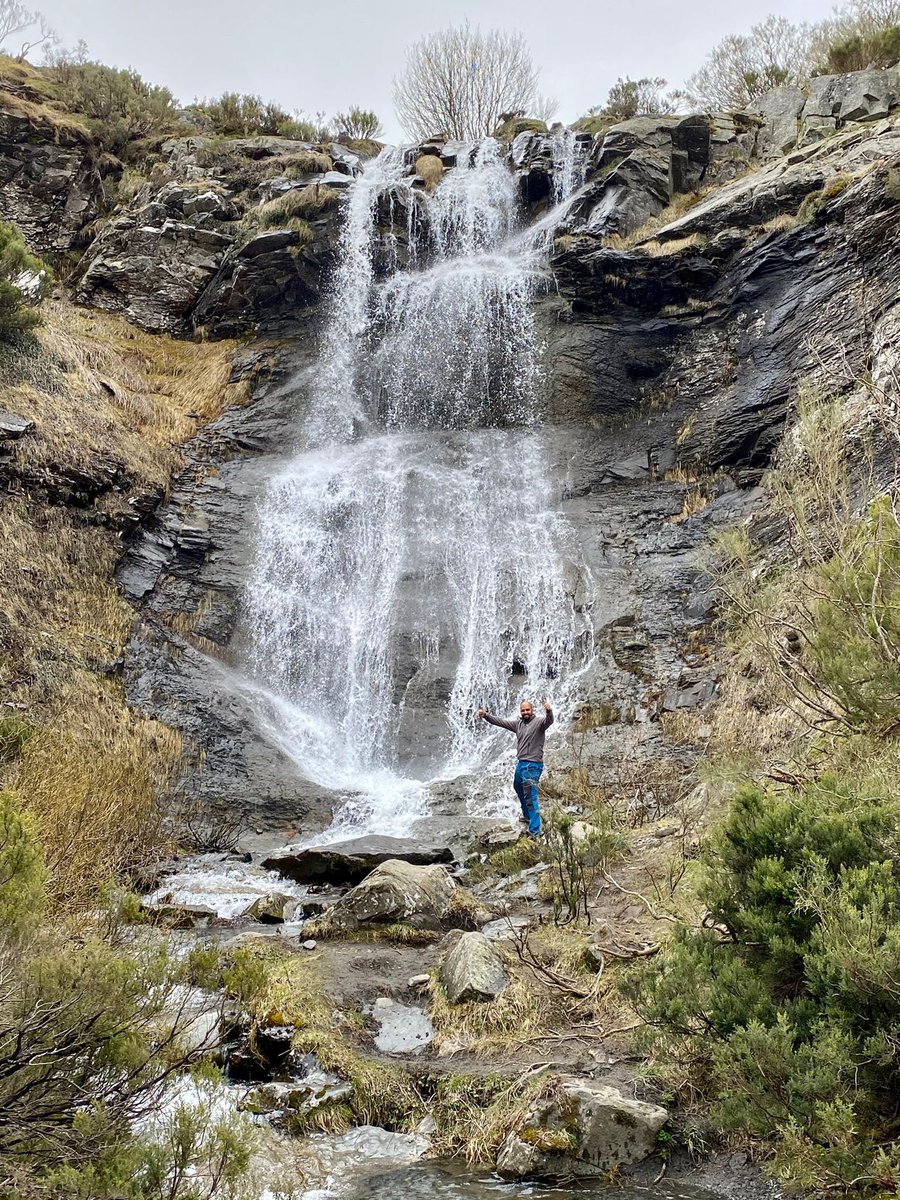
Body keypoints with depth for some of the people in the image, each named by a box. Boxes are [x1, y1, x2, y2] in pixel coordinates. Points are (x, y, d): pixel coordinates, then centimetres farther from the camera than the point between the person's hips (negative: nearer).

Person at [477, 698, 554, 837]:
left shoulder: (538, 722, -11)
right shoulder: (518, 724, 11)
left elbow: (549, 720, -33)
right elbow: (500, 722, 14)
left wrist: (549, 711, -55)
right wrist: (486, 715, 3)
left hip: (532, 765, -9)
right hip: (521, 763, 9)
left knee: (530, 797, -14)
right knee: (518, 788, 29)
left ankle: (535, 830, -15)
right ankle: (527, 815, 50)